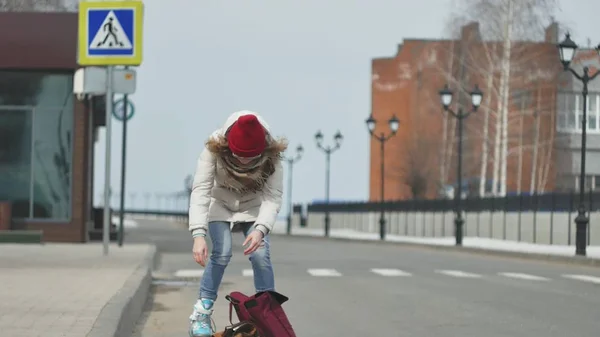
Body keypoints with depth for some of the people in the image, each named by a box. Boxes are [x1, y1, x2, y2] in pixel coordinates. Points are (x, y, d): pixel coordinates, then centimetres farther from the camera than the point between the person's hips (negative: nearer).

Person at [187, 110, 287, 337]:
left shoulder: (271, 155, -30)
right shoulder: (214, 149, -34)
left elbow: (273, 197, -31)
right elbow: (200, 190, -39)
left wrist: (260, 229, -49)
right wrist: (198, 234, -50)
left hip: (253, 208, 1)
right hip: (221, 206, -1)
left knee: (260, 255, -18)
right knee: (221, 253, -20)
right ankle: (201, 313, -8)